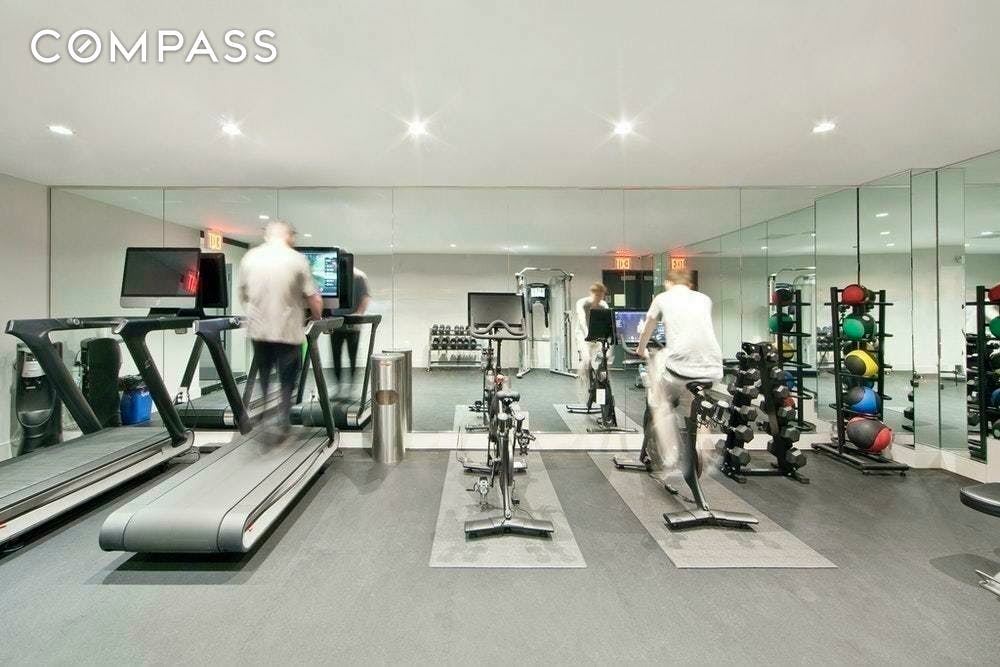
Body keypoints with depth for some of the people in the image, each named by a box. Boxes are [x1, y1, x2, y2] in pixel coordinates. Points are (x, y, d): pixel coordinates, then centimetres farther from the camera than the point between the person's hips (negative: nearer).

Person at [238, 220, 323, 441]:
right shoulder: (298, 259, -8)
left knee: (262, 378, 20)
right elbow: (313, 298, -7)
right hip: (288, 331, -4)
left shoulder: (249, 257, 3)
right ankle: (280, 426, 13)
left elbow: (243, 294, 10)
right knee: (286, 381, 10)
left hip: (258, 329, 4)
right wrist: (318, 318, 11)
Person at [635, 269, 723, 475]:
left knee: (661, 404, 24)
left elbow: (647, 332, 26)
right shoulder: (704, 299, 20)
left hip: (679, 367, -3)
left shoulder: (662, 298, 12)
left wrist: (641, 350, 48)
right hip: (714, 370, 4)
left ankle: (667, 457, 19)